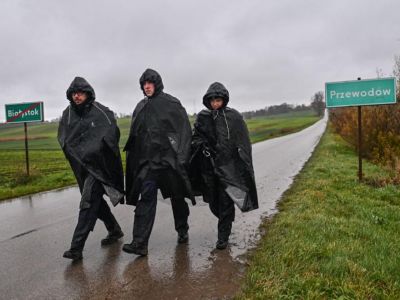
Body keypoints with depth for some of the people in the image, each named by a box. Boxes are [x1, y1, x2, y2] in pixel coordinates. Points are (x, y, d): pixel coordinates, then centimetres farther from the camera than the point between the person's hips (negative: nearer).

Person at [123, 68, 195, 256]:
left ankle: (182, 230, 34)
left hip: (169, 157, -3)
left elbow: (184, 130, -6)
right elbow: (135, 136, 16)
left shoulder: (171, 103, -2)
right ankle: (140, 242, -7)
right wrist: (135, 159, 11)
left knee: (177, 196, 11)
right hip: (147, 159, 3)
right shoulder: (141, 107, 13)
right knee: (146, 197, -7)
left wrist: (182, 155, -12)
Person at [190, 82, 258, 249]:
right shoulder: (202, 117, 3)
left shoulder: (234, 116, -4)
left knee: (226, 202, -2)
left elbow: (243, 142, -1)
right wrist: (201, 145, -9)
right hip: (208, 166, 3)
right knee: (213, 201, 13)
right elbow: (195, 137, 12)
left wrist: (243, 165, -5)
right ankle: (225, 224, 42)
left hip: (228, 166, -3)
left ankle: (223, 236, 13)